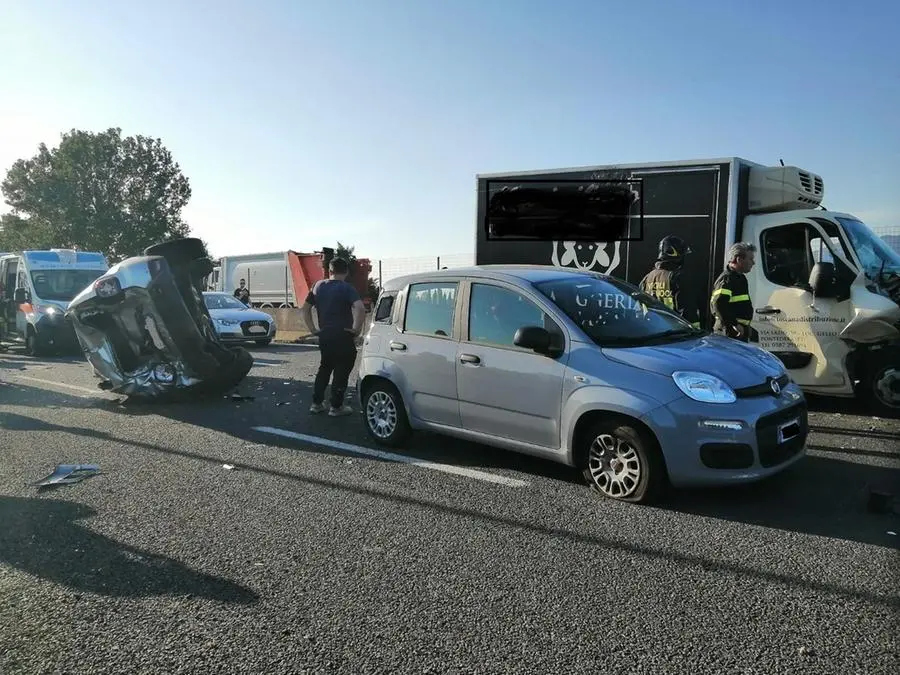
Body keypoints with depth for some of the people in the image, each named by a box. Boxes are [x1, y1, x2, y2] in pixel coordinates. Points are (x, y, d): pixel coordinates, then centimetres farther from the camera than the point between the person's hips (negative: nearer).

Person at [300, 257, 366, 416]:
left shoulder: (318, 286, 8)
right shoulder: (346, 288, -10)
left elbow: (304, 309, 11)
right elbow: (360, 308, -27)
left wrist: (313, 329, 12)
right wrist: (356, 328, -16)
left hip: (324, 336, 6)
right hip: (343, 337, -6)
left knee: (324, 368, 20)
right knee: (342, 371, 5)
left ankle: (316, 403, 23)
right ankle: (336, 406, 9)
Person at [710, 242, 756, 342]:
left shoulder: (739, 277, 18)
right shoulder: (727, 279, -16)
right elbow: (718, 303, -31)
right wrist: (734, 324, -28)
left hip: (741, 333, 11)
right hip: (731, 334, -11)